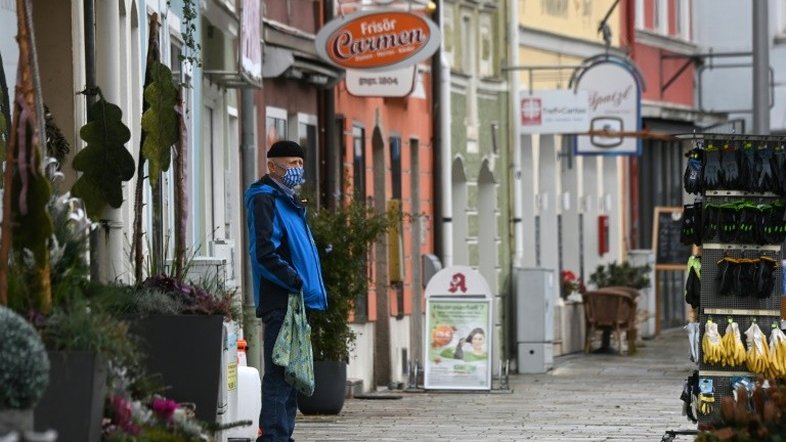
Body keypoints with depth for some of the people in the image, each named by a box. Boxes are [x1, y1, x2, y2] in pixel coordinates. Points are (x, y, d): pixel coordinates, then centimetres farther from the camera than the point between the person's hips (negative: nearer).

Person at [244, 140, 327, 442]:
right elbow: (264, 253, -18)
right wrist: (296, 281, -16)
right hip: (279, 301, -10)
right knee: (279, 371, -12)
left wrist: (308, 286, 13)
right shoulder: (264, 199, -9)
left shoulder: (287, 201, 22)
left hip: (295, 300, 10)